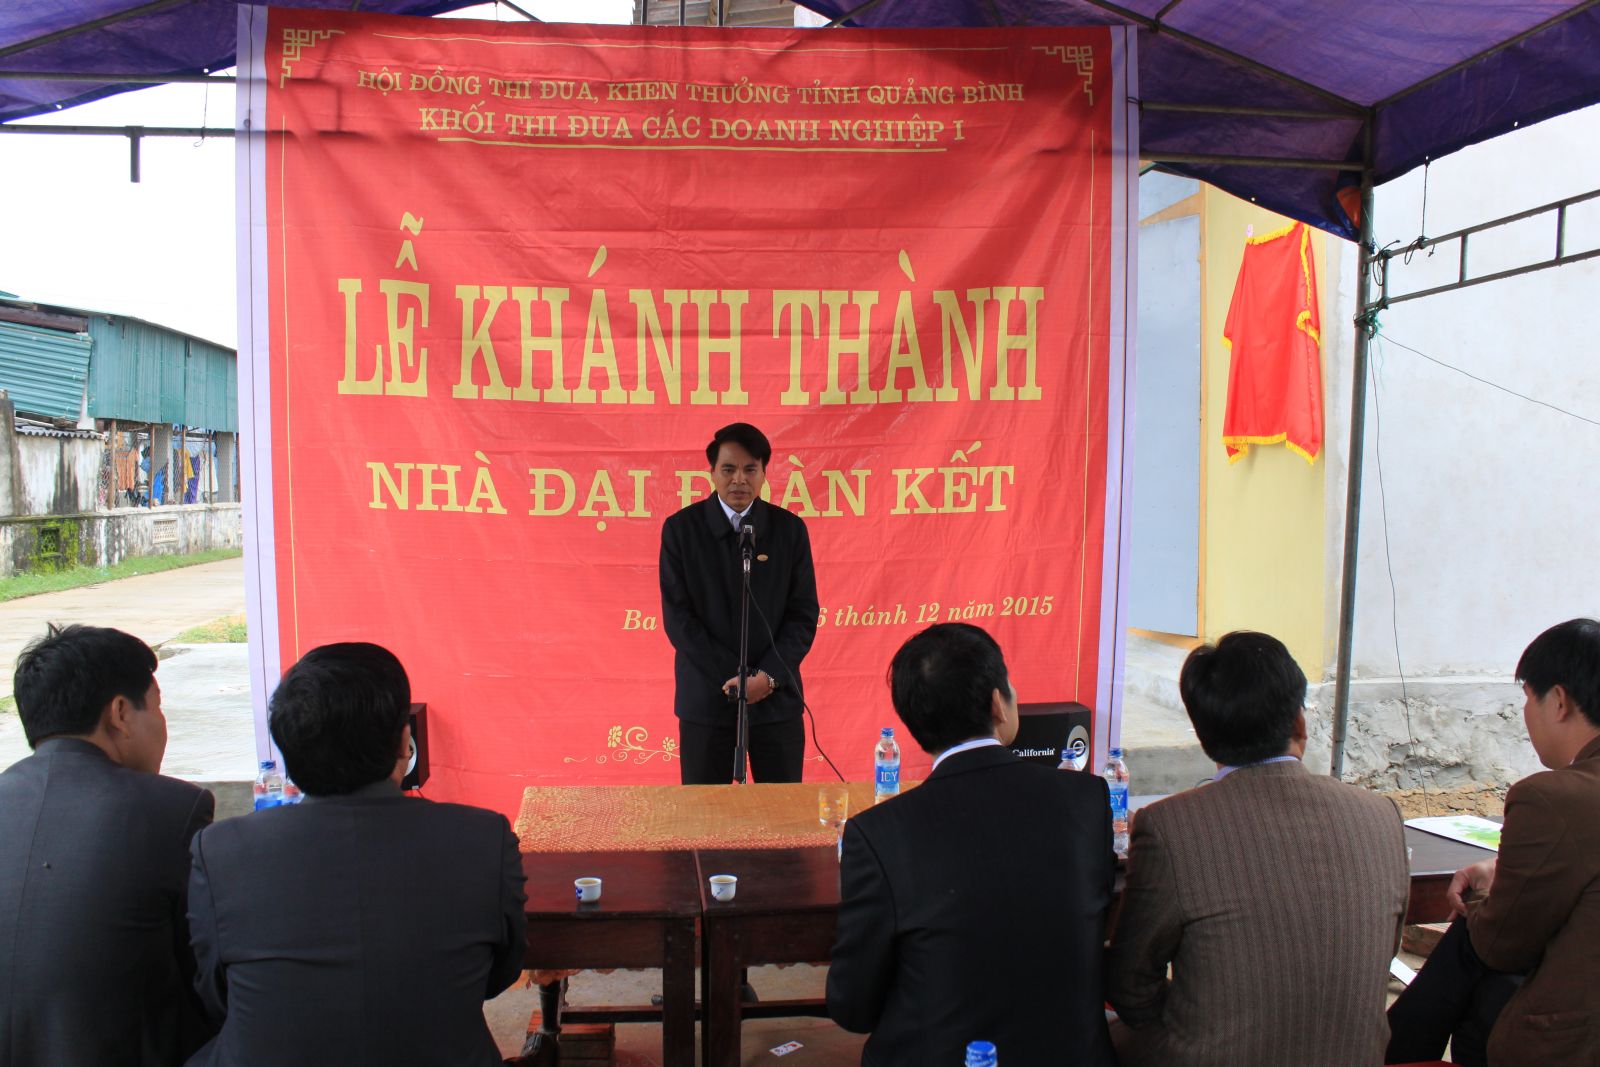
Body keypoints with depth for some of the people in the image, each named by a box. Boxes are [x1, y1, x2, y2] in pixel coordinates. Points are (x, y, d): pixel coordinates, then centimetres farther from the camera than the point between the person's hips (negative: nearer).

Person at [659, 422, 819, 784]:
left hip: (777, 696, 1)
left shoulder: (789, 528, 2)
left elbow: (804, 613, 2)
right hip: (706, 697, -1)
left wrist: (768, 676, -11)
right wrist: (732, 679, -11)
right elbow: (677, 615, -5)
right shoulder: (680, 528, -2)